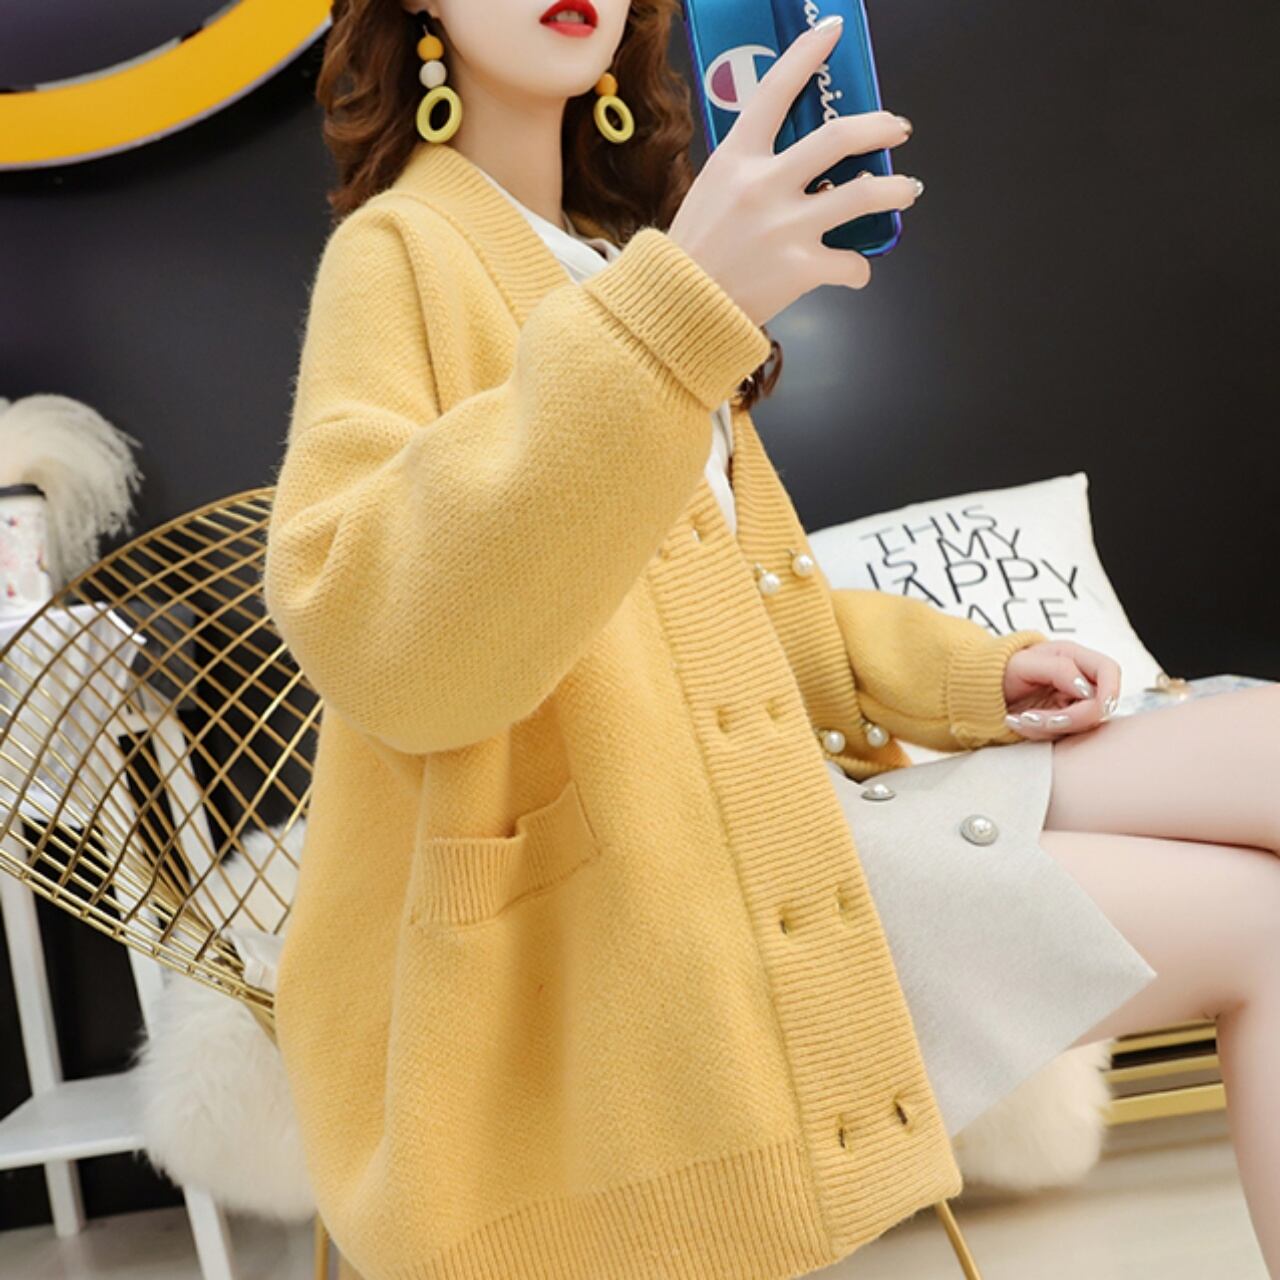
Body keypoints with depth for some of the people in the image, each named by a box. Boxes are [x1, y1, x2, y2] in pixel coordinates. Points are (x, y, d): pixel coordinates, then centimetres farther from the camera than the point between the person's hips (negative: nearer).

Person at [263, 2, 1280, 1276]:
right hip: (626, 889, -8)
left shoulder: (615, 259, 21)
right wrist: (663, 321, -35)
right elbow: (373, 641, -25)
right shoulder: (399, 251, -5)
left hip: (767, 803, 8)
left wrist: (960, 671, 10)